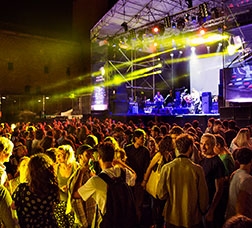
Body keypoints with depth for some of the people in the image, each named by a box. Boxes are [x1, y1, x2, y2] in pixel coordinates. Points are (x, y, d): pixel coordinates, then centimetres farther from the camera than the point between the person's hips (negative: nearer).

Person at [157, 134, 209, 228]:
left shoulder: (166, 168, -14)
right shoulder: (197, 169, -17)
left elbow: (161, 195, -8)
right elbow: (203, 195, -8)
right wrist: (202, 211, 10)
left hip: (172, 218, 1)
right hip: (193, 219, -1)